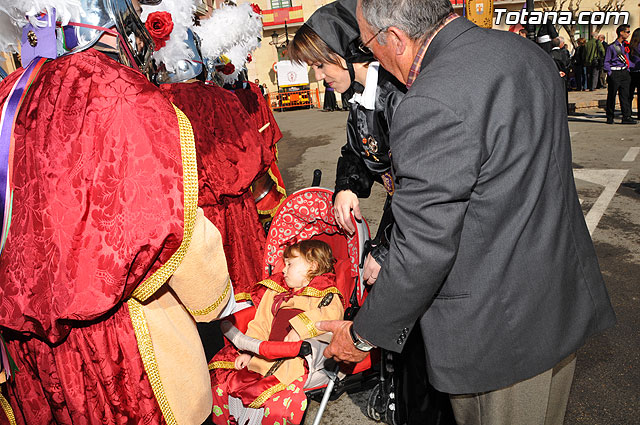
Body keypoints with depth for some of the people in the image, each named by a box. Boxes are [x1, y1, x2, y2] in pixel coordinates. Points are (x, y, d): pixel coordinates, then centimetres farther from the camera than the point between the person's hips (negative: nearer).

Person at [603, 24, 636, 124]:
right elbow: (606, 62, -3)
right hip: (615, 74, -5)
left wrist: (627, 71, 11)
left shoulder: (626, 45, 12)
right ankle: (610, 117, 11)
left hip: (624, 73, 5)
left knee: (625, 95, 1)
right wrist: (610, 73, -10)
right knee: (611, 96, 1)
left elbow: (627, 59, 20)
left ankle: (626, 117, 0)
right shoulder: (611, 47, -5)